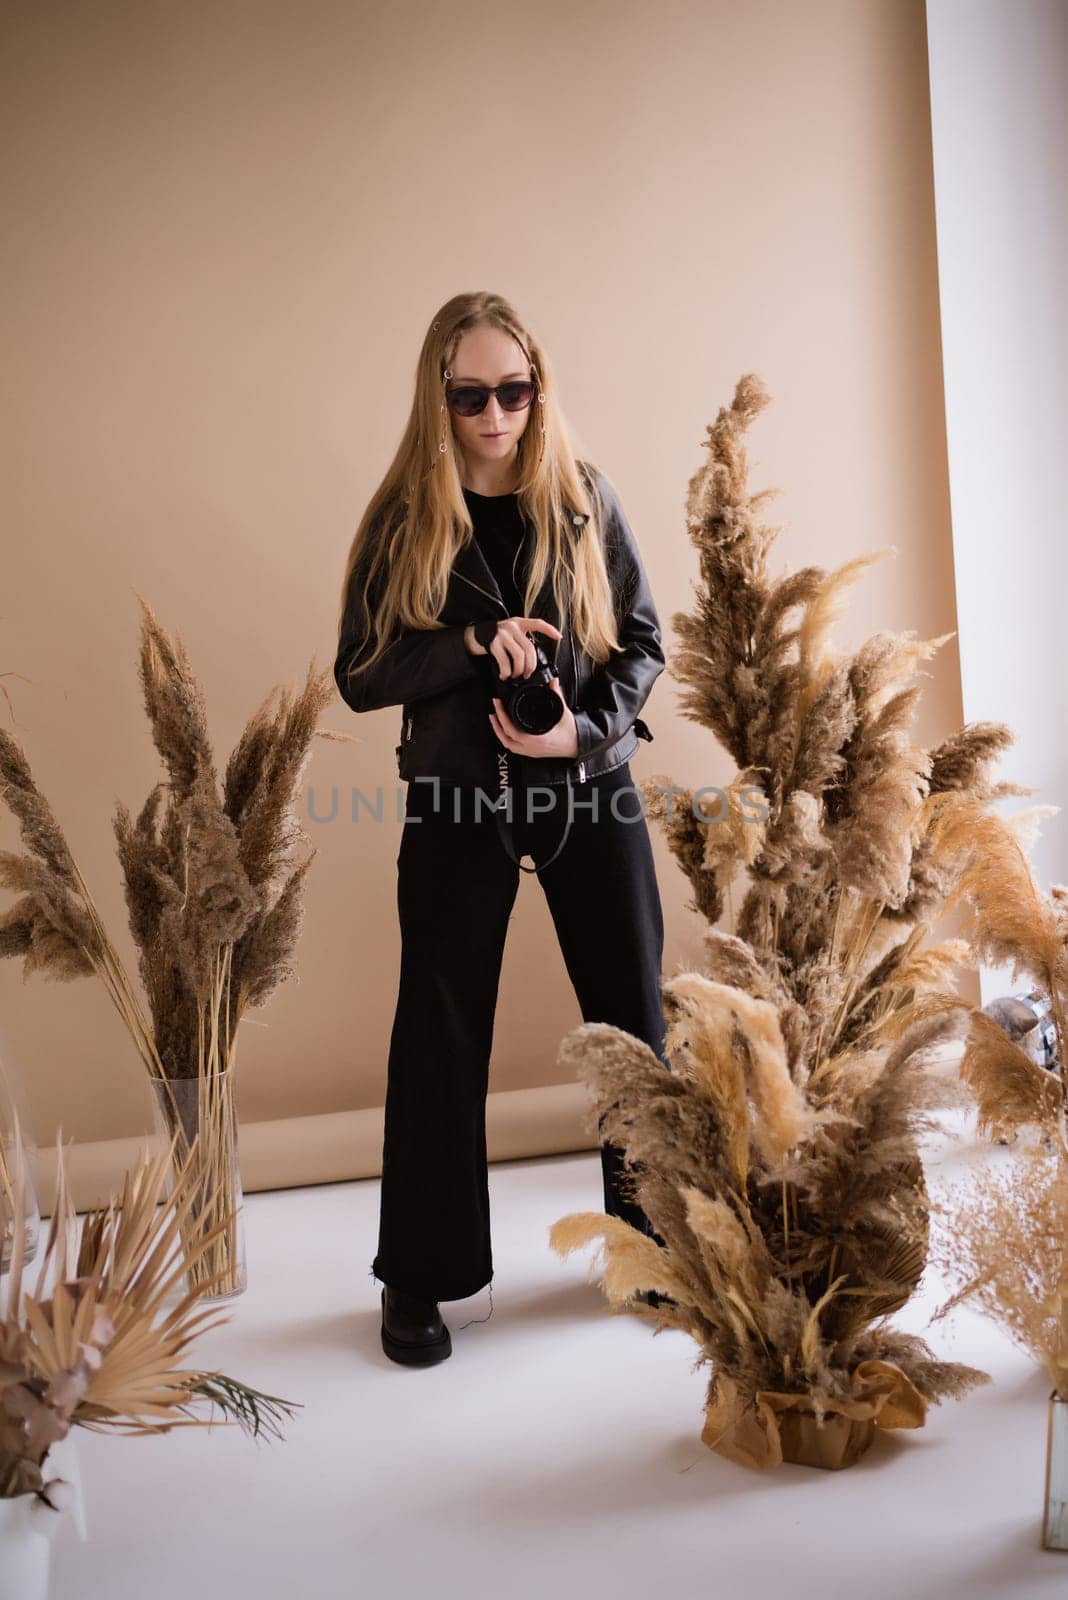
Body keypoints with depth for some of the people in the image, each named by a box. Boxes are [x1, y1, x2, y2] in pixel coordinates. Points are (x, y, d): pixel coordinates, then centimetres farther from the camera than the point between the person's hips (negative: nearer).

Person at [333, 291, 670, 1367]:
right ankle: (418, 1276, 24)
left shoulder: (583, 499, 2)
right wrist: (473, 646, -18)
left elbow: (643, 640, 4)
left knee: (632, 1018, 7)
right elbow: (359, 675, -3)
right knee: (441, 1033, 6)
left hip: (590, 790, 2)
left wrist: (586, 728, -14)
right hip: (457, 804, -1)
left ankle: (656, 1237, 29)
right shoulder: (403, 519, -1)